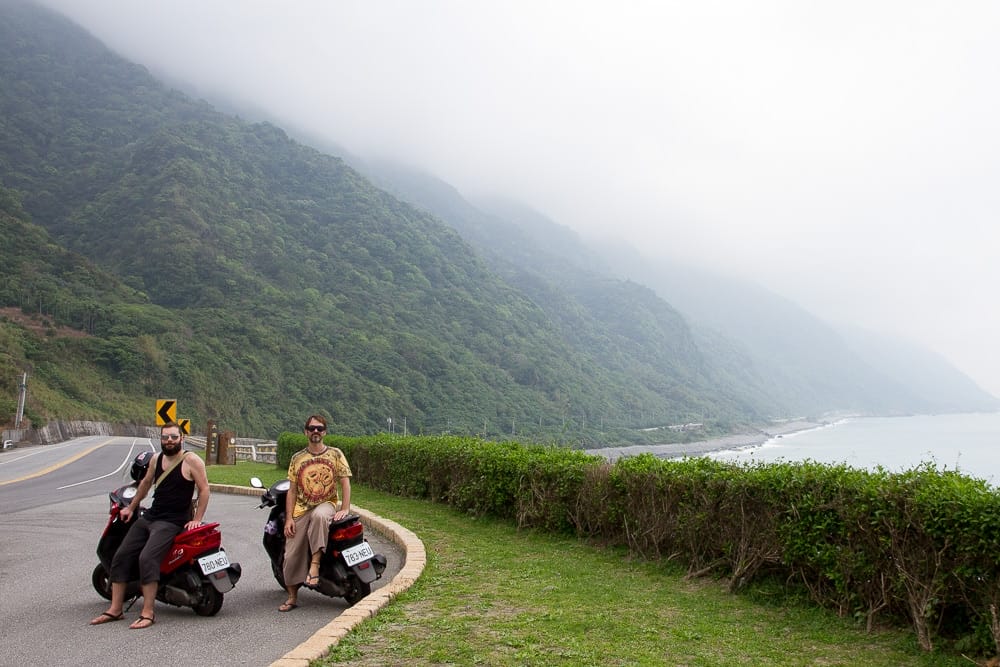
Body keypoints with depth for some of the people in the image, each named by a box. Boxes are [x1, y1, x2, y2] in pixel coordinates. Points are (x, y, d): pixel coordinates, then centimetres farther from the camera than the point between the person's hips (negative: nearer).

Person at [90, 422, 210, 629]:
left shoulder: (191, 461, -10)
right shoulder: (156, 459, 10)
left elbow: (204, 489, -9)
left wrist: (197, 519, -13)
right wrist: (131, 507, 32)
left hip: (172, 522, -7)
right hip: (149, 517, 8)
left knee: (147, 558, -25)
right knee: (121, 556, 1)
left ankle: (147, 614, -19)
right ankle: (115, 610, 9)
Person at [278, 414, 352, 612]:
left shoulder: (335, 454, 4)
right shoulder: (297, 458, 9)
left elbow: (345, 483, 2)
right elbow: (292, 490, 8)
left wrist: (345, 509, -11)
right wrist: (289, 518, -1)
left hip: (326, 504, -3)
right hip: (301, 509, 3)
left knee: (319, 516, -40)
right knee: (292, 554, -5)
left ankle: (315, 564, -33)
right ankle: (292, 597, 11)